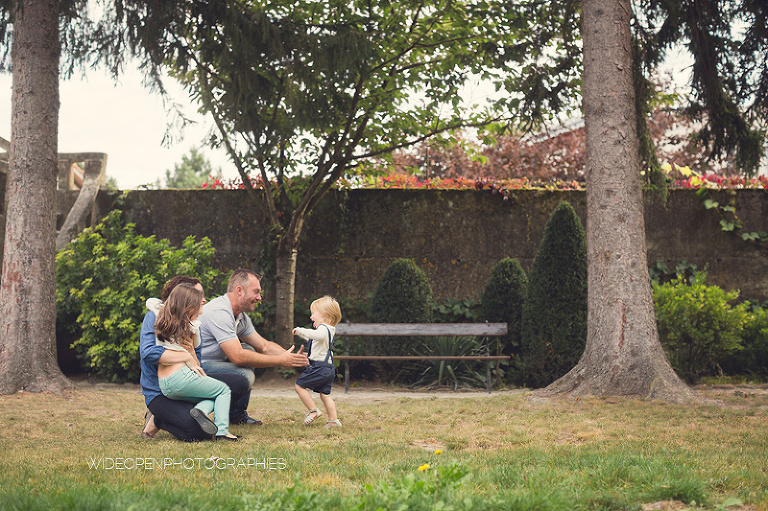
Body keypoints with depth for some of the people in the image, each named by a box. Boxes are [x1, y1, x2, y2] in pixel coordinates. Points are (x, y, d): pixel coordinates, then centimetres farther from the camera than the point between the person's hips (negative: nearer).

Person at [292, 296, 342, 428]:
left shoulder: (323, 328, -14)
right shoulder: (328, 330, 20)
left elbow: (317, 335, -40)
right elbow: (314, 338, 39)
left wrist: (300, 330, -32)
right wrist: (301, 333, 36)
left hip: (319, 367, -10)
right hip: (328, 368, 10)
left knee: (299, 385, -3)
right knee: (325, 394, 13)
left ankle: (313, 410, -3)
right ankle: (333, 420, 10)